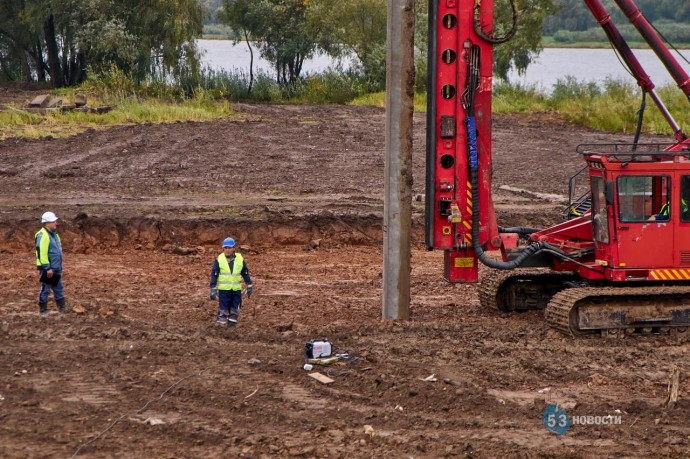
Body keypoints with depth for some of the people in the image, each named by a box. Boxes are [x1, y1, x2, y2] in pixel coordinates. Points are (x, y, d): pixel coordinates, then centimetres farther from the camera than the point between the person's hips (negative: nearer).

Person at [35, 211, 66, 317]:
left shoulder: (53, 234, 13)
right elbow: (42, 253, -23)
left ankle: (62, 308, 23)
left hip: (56, 268, 9)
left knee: (58, 288, 15)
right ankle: (42, 311, 7)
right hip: (47, 269, -9)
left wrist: (59, 266, 23)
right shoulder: (42, 235, -19)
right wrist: (47, 268, -24)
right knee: (45, 290, -1)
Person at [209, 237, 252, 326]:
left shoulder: (240, 259, 4)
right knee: (223, 309, -5)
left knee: (235, 309, 7)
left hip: (236, 289, 2)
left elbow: (245, 273, 14)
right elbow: (214, 275, -1)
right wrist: (213, 289, -6)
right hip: (224, 289, -2)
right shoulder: (219, 259, -3)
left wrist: (249, 286, 15)